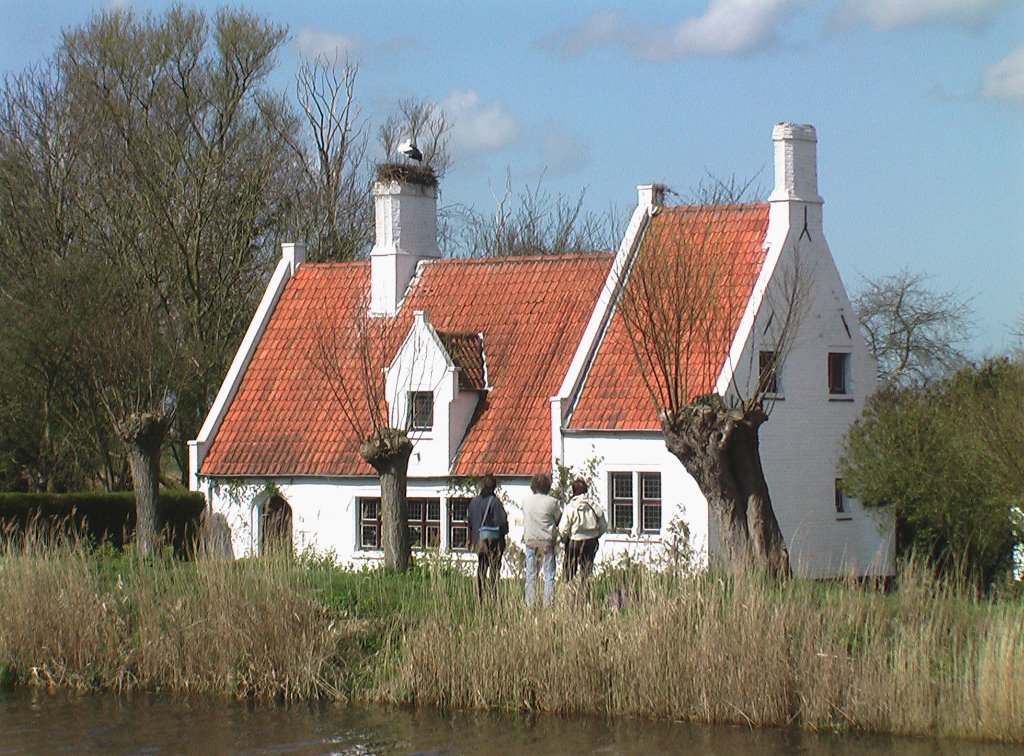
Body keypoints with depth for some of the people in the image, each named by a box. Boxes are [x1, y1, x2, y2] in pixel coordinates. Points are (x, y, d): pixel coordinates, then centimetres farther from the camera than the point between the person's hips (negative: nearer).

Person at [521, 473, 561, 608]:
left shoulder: (526, 501, 1)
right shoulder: (552, 502, -8)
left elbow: (525, 519, 10)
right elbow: (560, 519, 2)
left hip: (530, 542, 3)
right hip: (547, 542, -3)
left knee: (530, 576, 8)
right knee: (549, 576, 2)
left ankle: (530, 604, 7)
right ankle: (548, 605, -1)